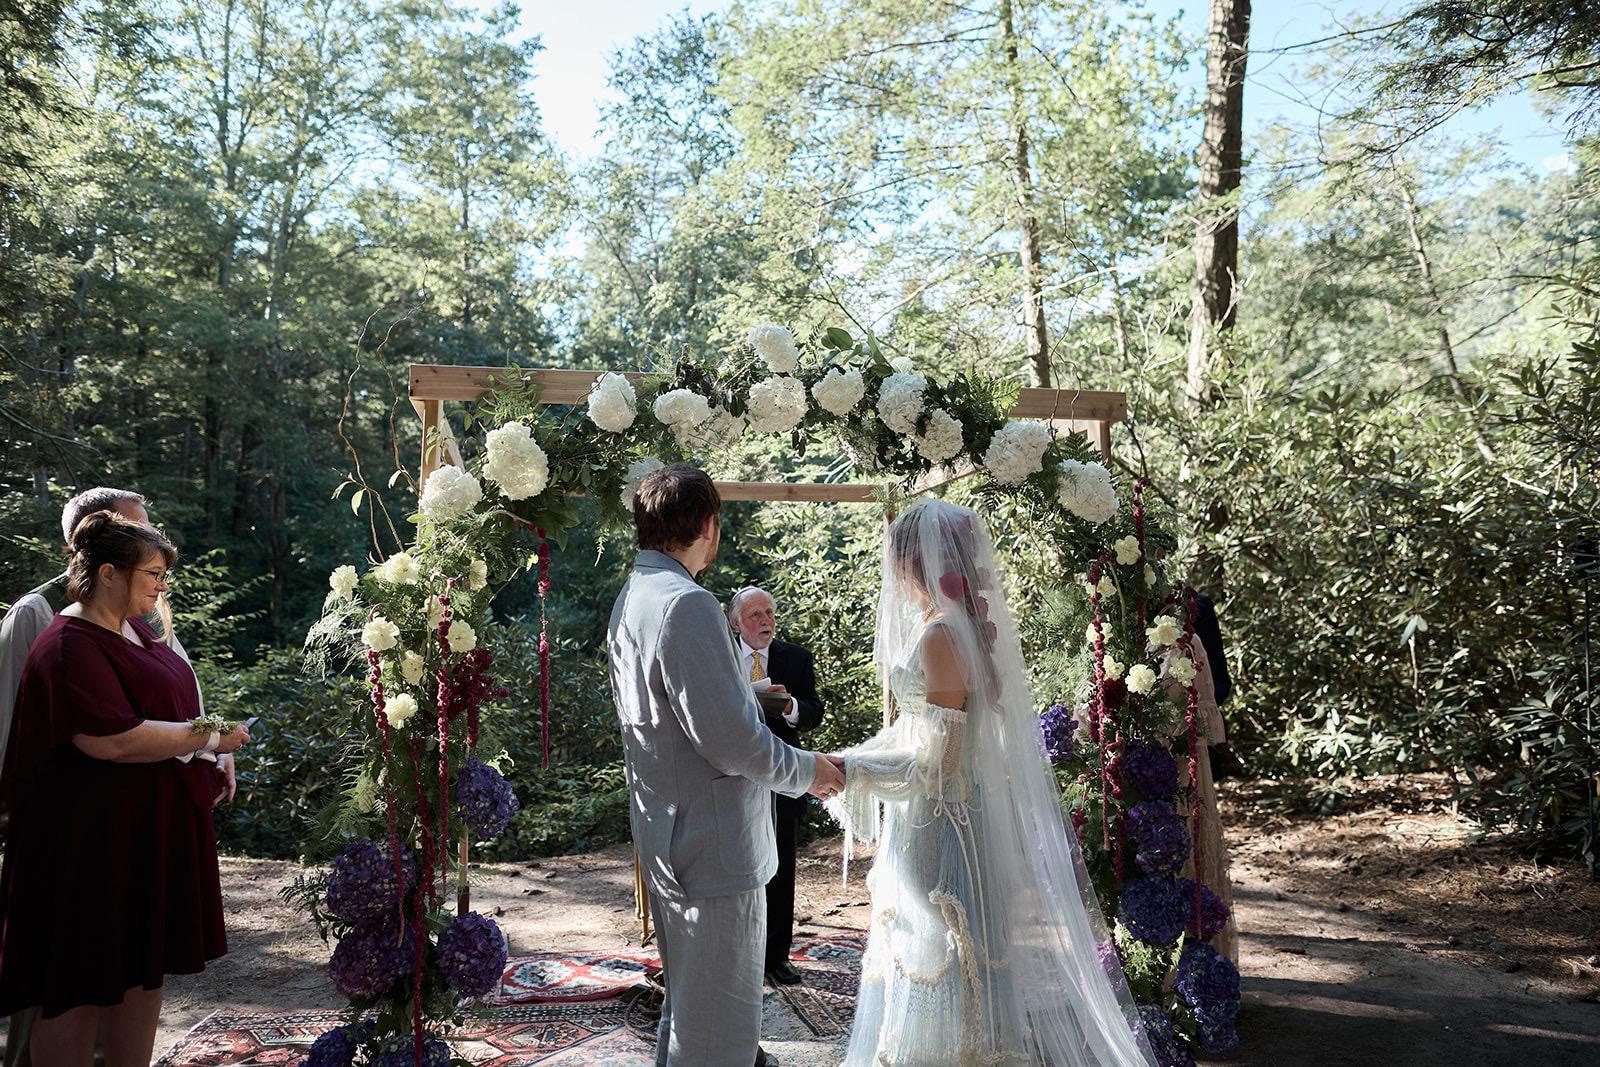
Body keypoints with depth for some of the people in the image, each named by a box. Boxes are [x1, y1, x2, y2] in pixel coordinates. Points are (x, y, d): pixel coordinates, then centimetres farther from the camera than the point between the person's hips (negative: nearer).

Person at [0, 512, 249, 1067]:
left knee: (145, 970, 15)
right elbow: (112, 739, -27)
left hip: (152, 833, 9)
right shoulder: (70, 646, -17)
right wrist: (209, 738, -17)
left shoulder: (134, 629, 12)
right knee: (82, 988, 1)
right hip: (94, 844, -9)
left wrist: (212, 756, 15)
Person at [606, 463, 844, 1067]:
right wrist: (807, 771, -10)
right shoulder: (687, 605, -23)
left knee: (687, 1002, 26)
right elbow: (729, 739, -25)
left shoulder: (631, 597, 9)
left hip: (665, 840, 10)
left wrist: (749, 693, 25)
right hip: (714, 845, -10)